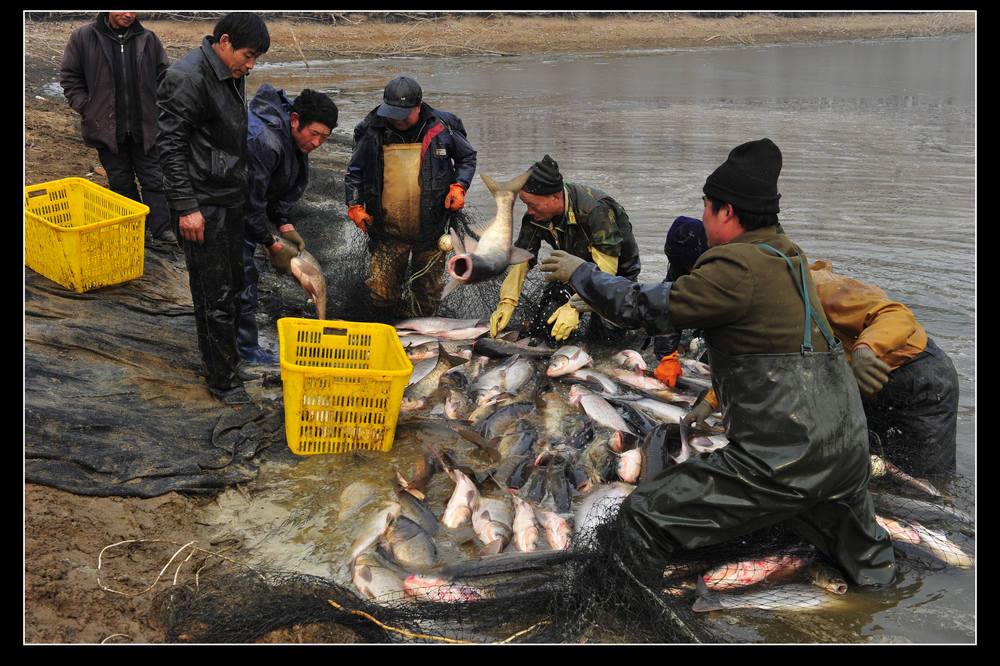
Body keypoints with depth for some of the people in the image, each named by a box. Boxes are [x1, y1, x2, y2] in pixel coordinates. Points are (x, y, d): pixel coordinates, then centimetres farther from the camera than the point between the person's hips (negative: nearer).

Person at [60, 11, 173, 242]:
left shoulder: (149, 39, 3)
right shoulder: (82, 38, -1)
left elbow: (164, 76, 11)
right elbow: (69, 78, 4)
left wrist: (158, 109, 1)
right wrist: (87, 109, -4)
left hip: (144, 128, 1)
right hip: (107, 128, -1)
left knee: (153, 179, 4)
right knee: (121, 182, 9)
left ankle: (161, 227, 9)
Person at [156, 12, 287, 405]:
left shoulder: (233, 75, 11)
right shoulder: (187, 77, -18)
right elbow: (170, 145, -20)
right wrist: (186, 207, -23)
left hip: (232, 199, 9)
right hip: (204, 206, -9)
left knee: (233, 284, 16)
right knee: (215, 296, -1)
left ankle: (231, 357, 32)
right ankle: (222, 381, 10)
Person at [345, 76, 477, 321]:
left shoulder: (441, 127, -3)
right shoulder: (372, 131, -1)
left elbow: (467, 157, 12)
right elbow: (354, 172, 11)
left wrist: (458, 186, -3)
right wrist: (355, 206, -1)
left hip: (430, 228, 0)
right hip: (388, 229, 0)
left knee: (429, 292, 11)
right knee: (382, 291, -2)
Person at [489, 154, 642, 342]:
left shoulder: (596, 210, -37)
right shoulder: (536, 214, -18)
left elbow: (604, 270, -39)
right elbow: (521, 257, -11)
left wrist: (574, 307, -49)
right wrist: (507, 302, -24)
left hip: (618, 272, -5)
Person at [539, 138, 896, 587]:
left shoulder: (739, 267, -15)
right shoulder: (790, 256, 13)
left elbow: (647, 309, -11)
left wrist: (581, 274, 5)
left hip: (782, 463, -9)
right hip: (849, 454, 9)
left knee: (640, 521, -1)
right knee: (865, 564, 34)